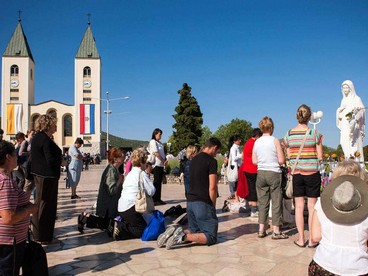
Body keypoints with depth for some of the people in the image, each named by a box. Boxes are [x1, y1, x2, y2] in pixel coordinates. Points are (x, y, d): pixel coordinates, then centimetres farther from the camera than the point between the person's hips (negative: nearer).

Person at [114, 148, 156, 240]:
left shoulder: (129, 174, 18)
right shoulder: (142, 174, -7)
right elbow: (151, 192, -11)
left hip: (121, 207, 8)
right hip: (131, 207, -8)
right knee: (144, 231, -1)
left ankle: (121, 225, -2)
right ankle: (122, 227, -13)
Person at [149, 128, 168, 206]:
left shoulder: (159, 143, 19)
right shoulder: (153, 142, -6)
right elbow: (156, 153, -14)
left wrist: (165, 160, 1)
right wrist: (163, 161, -9)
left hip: (161, 164, 8)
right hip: (156, 164, -8)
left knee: (160, 182, 9)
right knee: (156, 181, -7)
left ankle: (158, 199, 14)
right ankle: (155, 200, -4)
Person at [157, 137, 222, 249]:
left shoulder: (194, 159, 14)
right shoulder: (211, 161, -10)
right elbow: (212, 188, -13)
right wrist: (213, 206, 0)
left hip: (190, 201, 8)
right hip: (203, 203, -8)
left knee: (194, 231, 21)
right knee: (211, 237, 0)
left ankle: (175, 232, -4)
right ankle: (183, 237, -21)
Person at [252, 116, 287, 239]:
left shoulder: (257, 142, 4)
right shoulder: (275, 140, -7)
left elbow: (254, 161, 6)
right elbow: (281, 160, -10)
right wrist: (275, 160, 11)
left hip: (261, 173, 4)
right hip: (274, 173, -4)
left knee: (262, 202, 11)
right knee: (276, 203, 4)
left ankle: (261, 230, 14)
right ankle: (276, 231, 7)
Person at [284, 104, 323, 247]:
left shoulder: (289, 134, 0)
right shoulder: (314, 133, -7)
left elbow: (289, 156, 6)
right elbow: (320, 157, -3)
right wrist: (320, 142, 10)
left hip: (296, 174, 2)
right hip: (312, 173, -2)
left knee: (299, 206, 9)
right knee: (312, 207, 7)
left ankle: (301, 239, 14)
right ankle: (311, 240, 14)